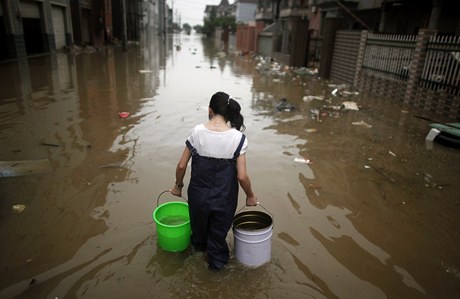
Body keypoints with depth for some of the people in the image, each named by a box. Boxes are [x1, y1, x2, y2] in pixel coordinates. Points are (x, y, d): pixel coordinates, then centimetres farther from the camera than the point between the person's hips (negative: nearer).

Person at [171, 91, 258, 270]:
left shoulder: (197, 132, -14)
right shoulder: (238, 137, -17)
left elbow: (181, 166, -9)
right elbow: (242, 176, -17)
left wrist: (178, 185, 10)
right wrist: (250, 196, 2)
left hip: (198, 195, 2)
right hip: (224, 199, -2)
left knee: (199, 225, 33)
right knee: (218, 233, 25)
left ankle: (199, 245, 63)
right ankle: (217, 260, 49)